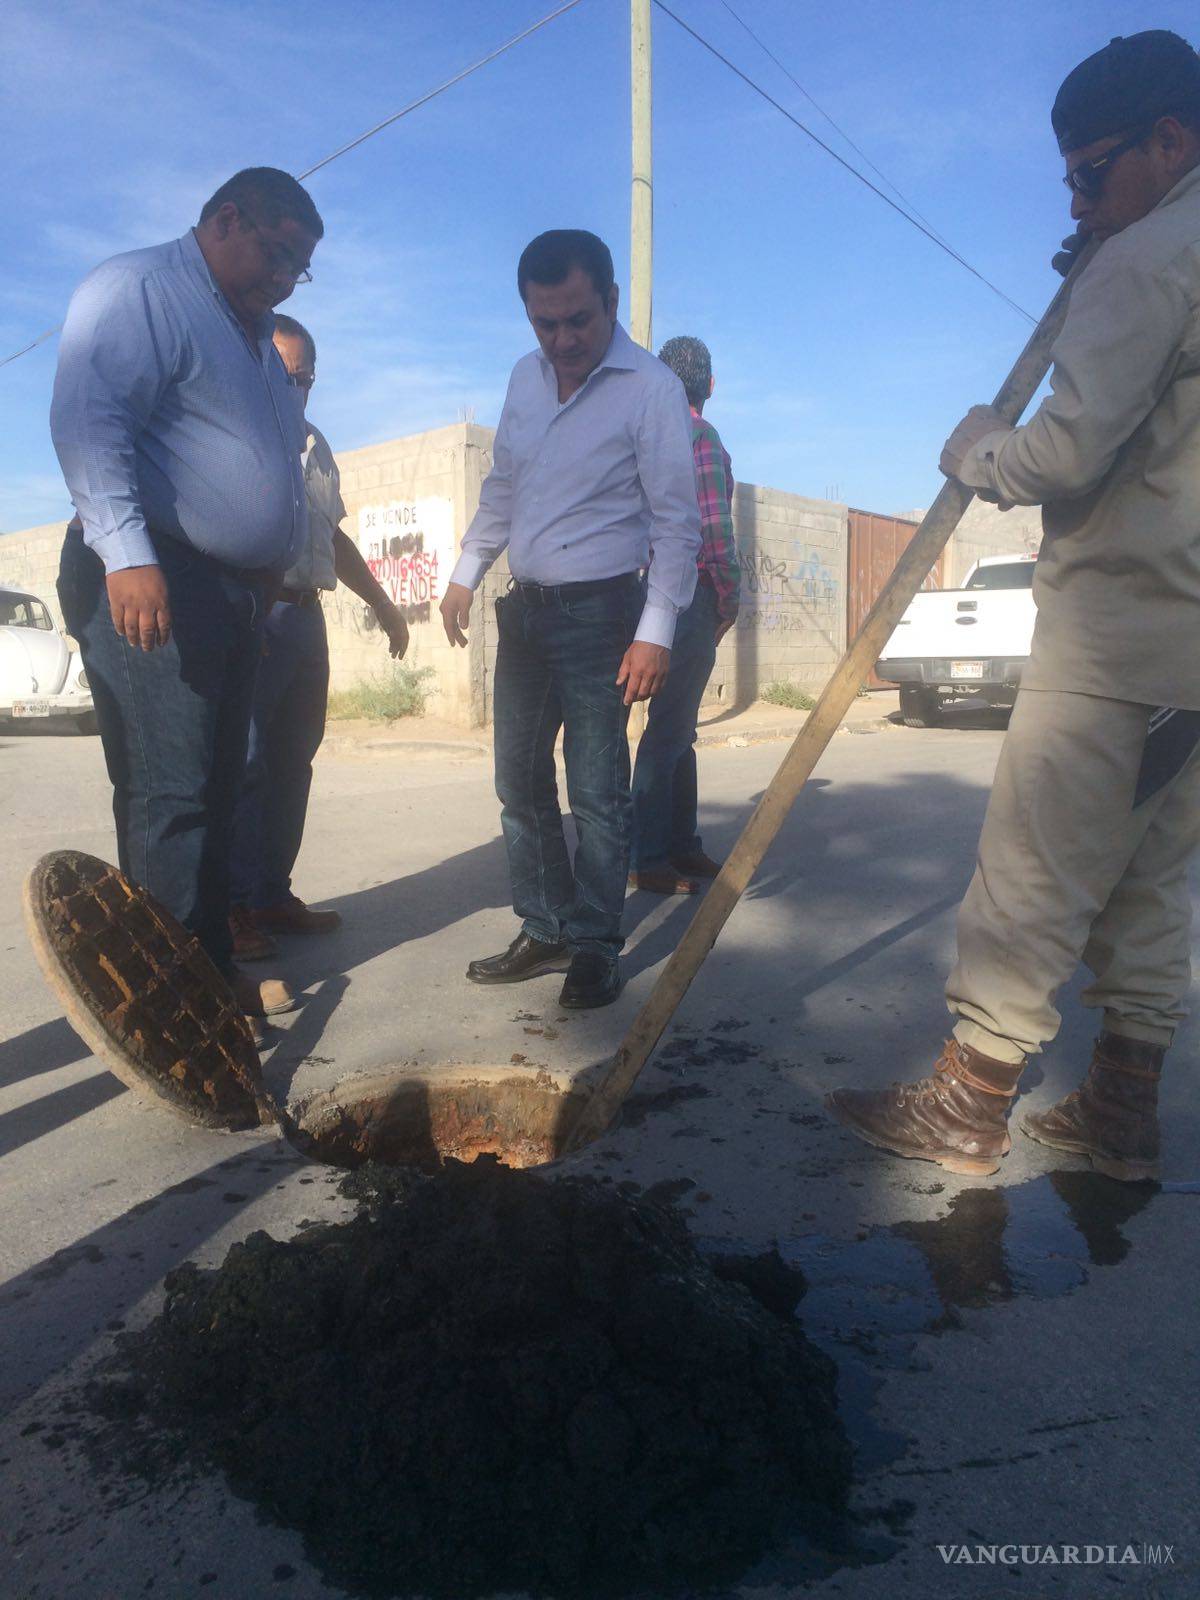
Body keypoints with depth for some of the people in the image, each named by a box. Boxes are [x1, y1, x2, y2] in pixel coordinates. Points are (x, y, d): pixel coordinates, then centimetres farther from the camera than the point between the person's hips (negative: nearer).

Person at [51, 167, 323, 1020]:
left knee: (216, 791, 10)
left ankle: (214, 970, 18)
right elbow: (87, 421, -19)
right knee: (169, 795, -9)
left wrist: (267, 578, 23)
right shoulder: (138, 289, -4)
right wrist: (128, 556, -30)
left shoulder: (251, 330, 25)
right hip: (152, 583, -9)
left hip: (236, 589, 9)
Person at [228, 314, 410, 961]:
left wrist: (381, 602, 31)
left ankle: (272, 894, 19)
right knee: (242, 763, -8)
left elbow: (333, 536, 31)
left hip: (305, 616, 8)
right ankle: (230, 906, 0)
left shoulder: (313, 445, 24)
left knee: (292, 762, 10)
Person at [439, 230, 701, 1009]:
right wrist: (466, 573, 15)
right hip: (524, 608, 7)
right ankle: (546, 930, 22)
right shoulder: (526, 377, 11)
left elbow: (677, 521, -11)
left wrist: (656, 630, -17)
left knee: (597, 792, -3)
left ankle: (596, 947, 10)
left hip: (598, 612, -7)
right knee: (521, 783, 10)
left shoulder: (652, 387, -8)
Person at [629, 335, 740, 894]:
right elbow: (714, 526, -15)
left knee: (678, 729, 13)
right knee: (668, 732, -7)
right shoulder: (701, 435, -8)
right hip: (692, 593, -9)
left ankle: (682, 844, 21)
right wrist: (729, 597, -5)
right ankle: (648, 860, -3)